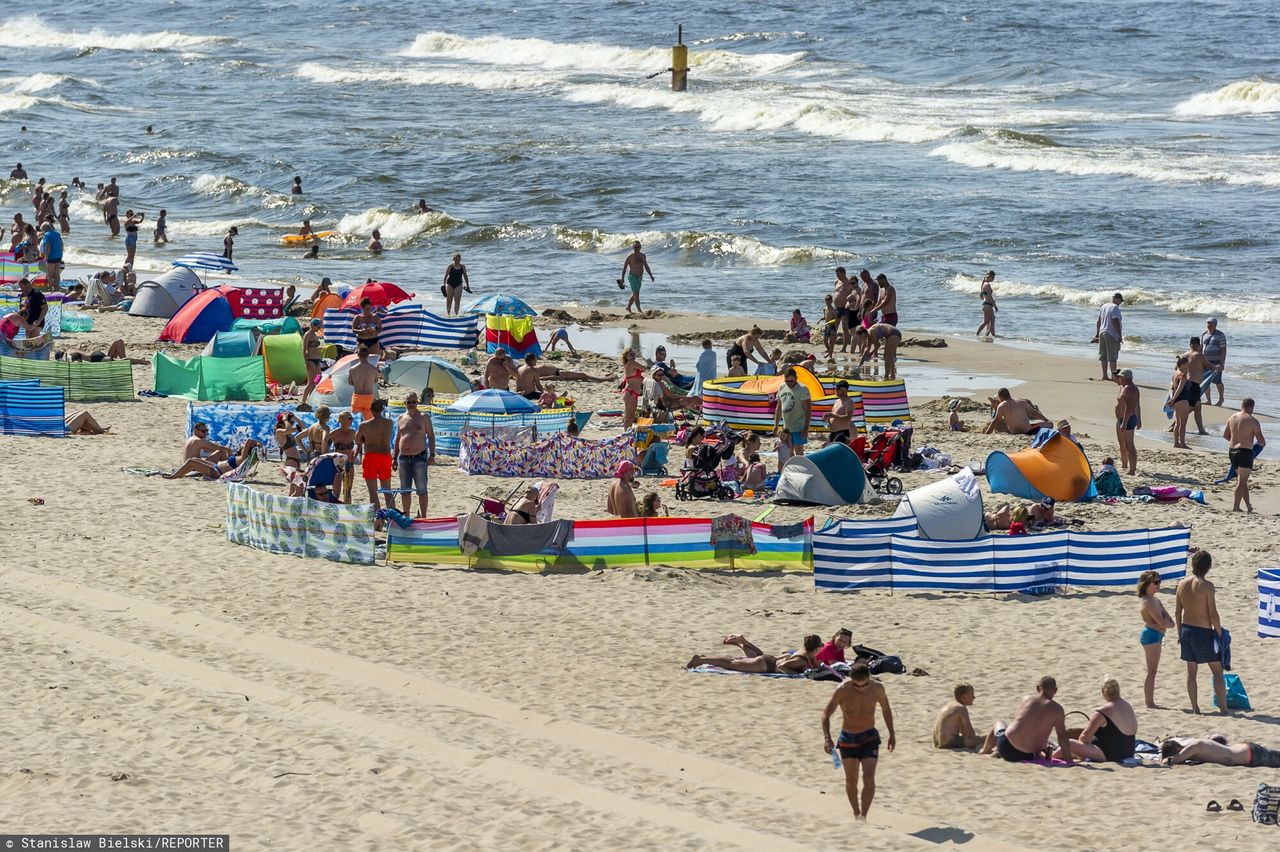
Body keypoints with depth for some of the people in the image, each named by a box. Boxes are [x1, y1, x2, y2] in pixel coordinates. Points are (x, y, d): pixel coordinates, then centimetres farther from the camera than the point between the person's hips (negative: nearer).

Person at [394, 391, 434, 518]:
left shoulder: (423, 418, 1)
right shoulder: (401, 419, 12)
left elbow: (431, 436, 1)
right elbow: (398, 439, 17)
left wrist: (432, 455, -8)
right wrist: (395, 458, 13)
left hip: (420, 458, -4)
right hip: (404, 458, 4)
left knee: (421, 490, -2)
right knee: (404, 490, 7)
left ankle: (423, 516, 2)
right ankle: (405, 516, 15)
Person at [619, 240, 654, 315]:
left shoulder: (642, 255, 8)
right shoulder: (630, 257, -10)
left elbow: (646, 266, 17)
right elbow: (624, 267, -6)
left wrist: (650, 275, 12)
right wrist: (622, 278, -8)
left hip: (640, 277, 7)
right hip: (632, 276, -7)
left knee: (635, 294, 15)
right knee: (636, 293, -13)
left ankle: (628, 307, 30)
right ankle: (639, 310, -15)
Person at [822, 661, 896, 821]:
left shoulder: (877, 689, -10)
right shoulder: (842, 691, -17)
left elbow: (886, 709, 10)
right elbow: (826, 714, -13)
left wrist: (892, 734, 12)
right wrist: (827, 737, -27)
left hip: (869, 738, 0)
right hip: (848, 739, 0)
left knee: (869, 778, -17)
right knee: (851, 781, 11)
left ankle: (863, 816, -12)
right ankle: (856, 814, 31)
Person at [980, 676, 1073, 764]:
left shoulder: (1026, 699, 3)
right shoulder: (1057, 709, -5)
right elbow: (1063, 738, -8)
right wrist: (1069, 761, -5)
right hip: (1028, 757, -1)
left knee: (998, 723, 35)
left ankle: (985, 751, 57)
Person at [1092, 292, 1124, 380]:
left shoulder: (1103, 306, 13)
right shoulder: (1115, 308, -12)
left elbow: (1098, 321, 17)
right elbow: (1116, 322, -20)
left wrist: (1097, 334, 22)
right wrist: (1119, 335, -18)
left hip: (1102, 333, 8)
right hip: (1111, 335, -8)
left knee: (1104, 356, 11)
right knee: (1112, 357, -5)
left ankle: (1105, 375, 14)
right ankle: (1113, 375, -5)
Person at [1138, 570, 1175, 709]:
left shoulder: (1155, 600, 14)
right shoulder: (1148, 602, -16)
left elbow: (1170, 623, 9)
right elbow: (1162, 622, -20)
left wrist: (1165, 622, -12)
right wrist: (1166, 620, 1)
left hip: (1157, 635, 10)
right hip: (1151, 635, -10)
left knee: (1152, 672, 13)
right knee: (1151, 671, -7)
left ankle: (1151, 703, 18)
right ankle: (1149, 703, -6)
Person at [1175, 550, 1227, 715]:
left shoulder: (1182, 584, 0)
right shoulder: (1207, 586, -17)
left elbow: (1177, 612, 7)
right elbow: (1213, 614, -17)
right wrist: (1220, 633, -4)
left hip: (1186, 629, 5)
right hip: (1204, 632, -5)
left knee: (1191, 671, 13)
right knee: (1217, 671, 4)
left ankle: (1195, 708, 15)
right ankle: (1223, 708, 2)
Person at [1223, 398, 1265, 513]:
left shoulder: (1232, 418, 6)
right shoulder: (1253, 421, -11)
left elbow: (1225, 435, 16)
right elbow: (1261, 440, -9)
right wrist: (1262, 443, 14)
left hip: (1232, 450, 6)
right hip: (1245, 451, -6)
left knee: (1243, 479, 19)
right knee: (1242, 481, 0)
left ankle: (1248, 505, 27)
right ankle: (1235, 507, -4)